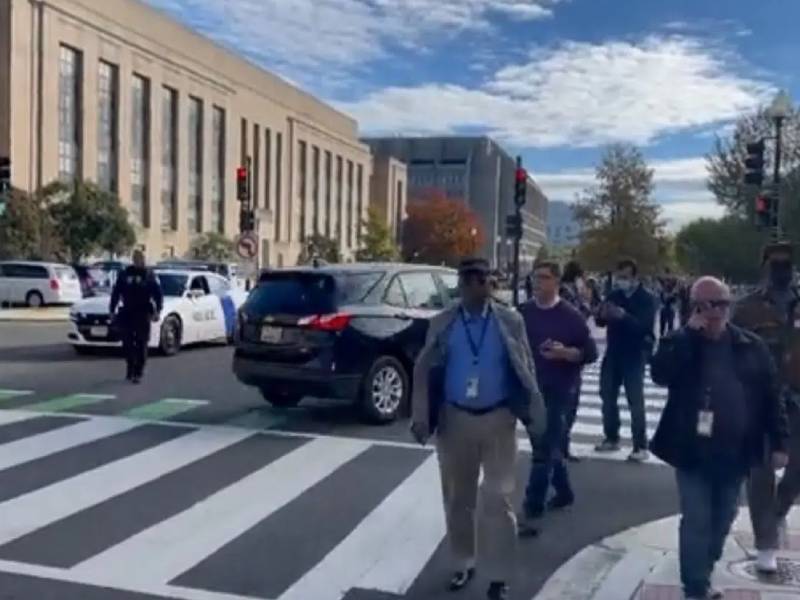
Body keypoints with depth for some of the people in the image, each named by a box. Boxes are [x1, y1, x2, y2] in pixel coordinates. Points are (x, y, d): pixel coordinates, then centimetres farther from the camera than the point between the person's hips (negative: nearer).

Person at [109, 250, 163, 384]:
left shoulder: (149, 276, 4)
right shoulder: (124, 274, 9)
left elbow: (158, 294, 1)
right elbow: (115, 293, 12)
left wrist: (158, 311, -10)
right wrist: (112, 311, 8)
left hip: (143, 315, -2)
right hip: (127, 314, 2)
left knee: (141, 344, -4)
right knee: (128, 344, 5)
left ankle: (138, 372, -2)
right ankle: (130, 369, 21)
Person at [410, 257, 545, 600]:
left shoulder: (511, 322, -2)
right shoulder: (441, 324, 0)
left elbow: (527, 370, 1)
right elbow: (424, 371, 0)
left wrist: (535, 416, -2)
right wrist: (421, 417, -8)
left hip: (498, 420, -1)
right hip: (454, 419, 2)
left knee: (497, 500, 0)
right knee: (457, 498, 13)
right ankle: (463, 565, 32)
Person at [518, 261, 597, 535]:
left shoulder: (570, 315, -7)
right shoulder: (524, 312, 3)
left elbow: (590, 352, -7)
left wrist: (564, 352, -23)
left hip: (559, 390, -4)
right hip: (530, 387, 5)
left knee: (544, 450, -6)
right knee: (549, 445, 18)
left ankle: (531, 510, -3)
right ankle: (563, 492, 37)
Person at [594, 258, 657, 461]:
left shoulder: (647, 299, -6)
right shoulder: (613, 295, 7)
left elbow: (645, 327, -19)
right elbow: (600, 322, 3)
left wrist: (624, 316, -36)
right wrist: (603, 314, -21)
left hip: (635, 357, -5)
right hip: (613, 354, 5)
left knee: (635, 401, -5)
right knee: (608, 396, 10)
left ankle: (641, 447, 0)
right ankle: (611, 438, 24)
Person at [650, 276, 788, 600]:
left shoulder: (751, 346, 1)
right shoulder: (679, 342, -4)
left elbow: (771, 396, 5)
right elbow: (660, 375, -24)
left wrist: (778, 443, 3)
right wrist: (689, 333, -24)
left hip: (735, 453, 3)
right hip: (693, 453, -3)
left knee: (721, 521, 16)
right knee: (696, 522, -3)